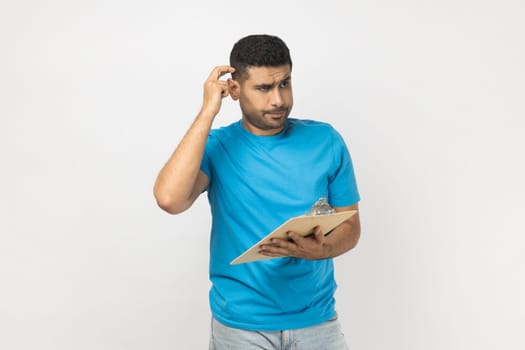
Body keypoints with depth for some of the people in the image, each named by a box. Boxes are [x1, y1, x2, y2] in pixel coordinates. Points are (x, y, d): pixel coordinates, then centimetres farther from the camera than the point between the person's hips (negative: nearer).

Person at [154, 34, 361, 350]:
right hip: (241, 323, -1)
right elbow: (170, 199, -25)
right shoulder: (217, 147, -6)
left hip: (316, 318, 1)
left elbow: (350, 225, 2)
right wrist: (208, 112, -21)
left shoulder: (325, 140, -3)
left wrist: (320, 249, -20)